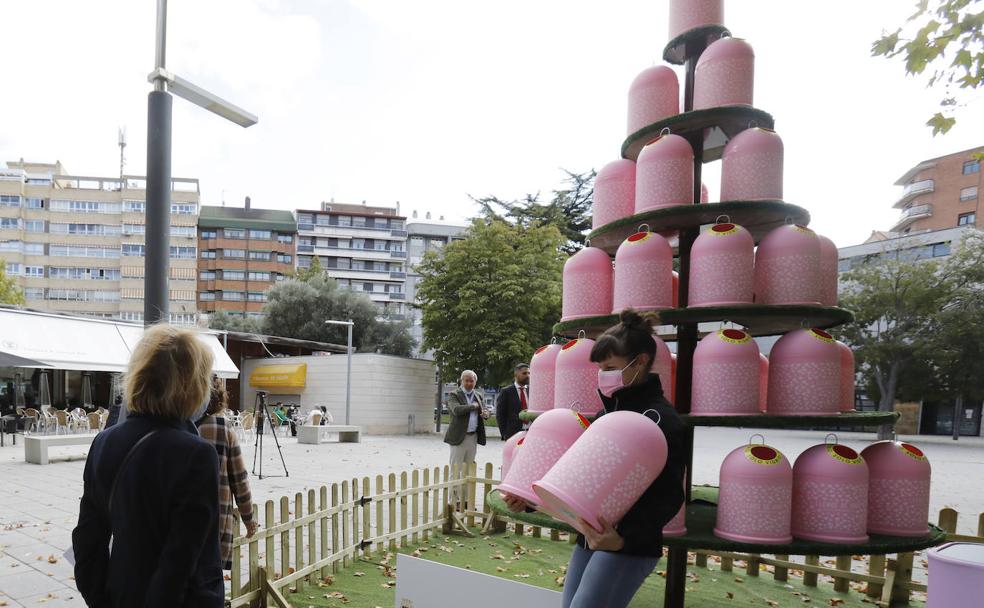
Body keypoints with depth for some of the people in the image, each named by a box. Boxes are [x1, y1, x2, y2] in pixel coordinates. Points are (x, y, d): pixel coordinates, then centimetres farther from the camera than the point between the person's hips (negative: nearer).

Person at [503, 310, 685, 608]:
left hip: (630, 547, -8)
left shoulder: (660, 418, -13)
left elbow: (668, 497, -18)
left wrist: (622, 538, -32)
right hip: (589, 538, 8)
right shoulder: (607, 413, 12)